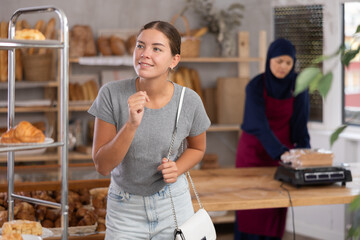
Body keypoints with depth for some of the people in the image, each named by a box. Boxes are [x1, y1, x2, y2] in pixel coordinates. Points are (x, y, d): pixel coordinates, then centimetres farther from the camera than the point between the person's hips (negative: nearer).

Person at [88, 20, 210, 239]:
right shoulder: (112, 94, -18)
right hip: (125, 208, -1)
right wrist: (131, 124, -31)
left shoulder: (189, 101, -14)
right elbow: (102, 166, -18)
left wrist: (177, 169, -14)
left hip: (173, 204, 1)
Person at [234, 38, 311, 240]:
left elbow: (300, 122, -6)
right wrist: (281, 152, -39)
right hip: (254, 149, -2)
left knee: (277, 208, 1)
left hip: (283, 149, 2)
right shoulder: (256, 85, -17)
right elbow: (260, 124, -27)